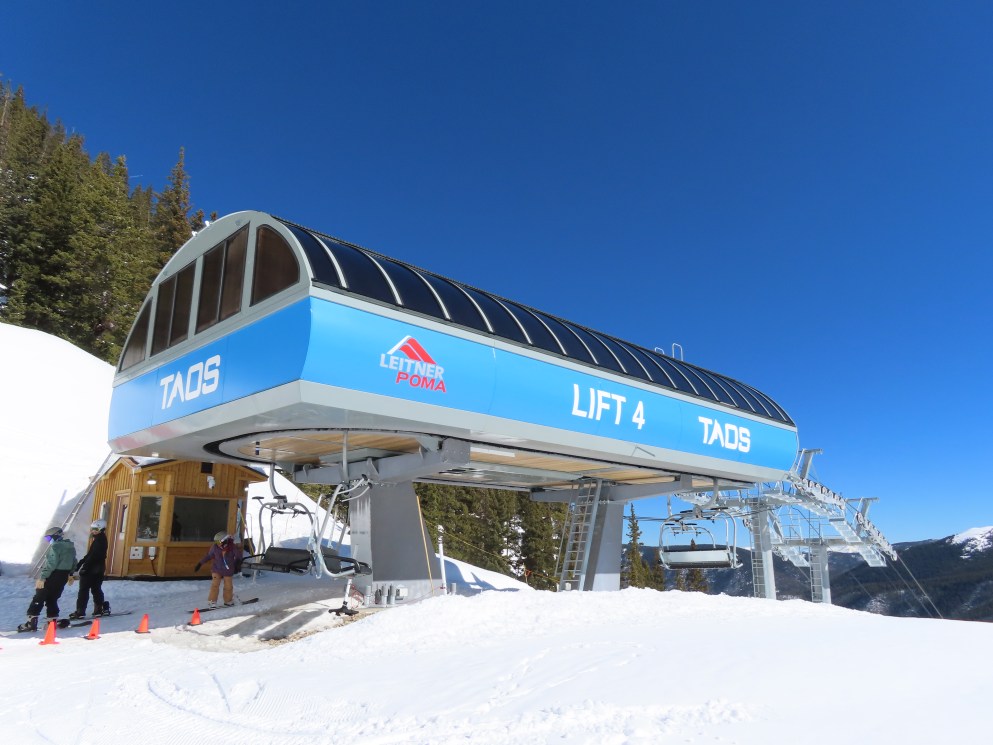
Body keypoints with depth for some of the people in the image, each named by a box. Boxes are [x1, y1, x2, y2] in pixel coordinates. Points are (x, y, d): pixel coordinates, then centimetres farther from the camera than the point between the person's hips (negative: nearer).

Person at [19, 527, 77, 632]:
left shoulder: (55, 546, -15)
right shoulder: (71, 547, 13)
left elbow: (51, 563, -23)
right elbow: (74, 562, 21)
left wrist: (42, 577, -23)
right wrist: (70, 574, 32)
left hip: (52, 576, -8)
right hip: (63, 577, 8)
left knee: (39, 598, 0)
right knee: (52, 598, 15)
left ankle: (32, 622, -1)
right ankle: (53, 620, 12)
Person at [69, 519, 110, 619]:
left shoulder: (99, 540, -17)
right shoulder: (101, 539, 12)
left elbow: (92, 556, -23)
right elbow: (90, 555, 17)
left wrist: (83, 568, -20)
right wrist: (79, 564, 15)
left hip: (92, 570, -9)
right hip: (98, 570, 9)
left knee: (83, 590, -2)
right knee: (96, 589, 14)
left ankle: (80, 612, 0)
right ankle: (100, 609, 17)